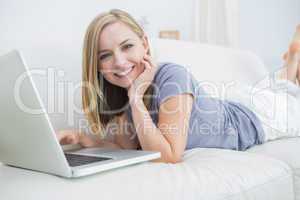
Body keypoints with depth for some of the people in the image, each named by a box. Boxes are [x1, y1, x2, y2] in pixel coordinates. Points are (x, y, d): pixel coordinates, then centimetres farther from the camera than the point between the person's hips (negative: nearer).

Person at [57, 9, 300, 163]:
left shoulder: (173, 77, -43)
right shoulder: (118, 92, -22)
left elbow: (168, 156, -46)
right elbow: (127, 146, -17)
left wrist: (135, 95, -46)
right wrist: (81, 138, -31)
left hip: (251, 122, -5)